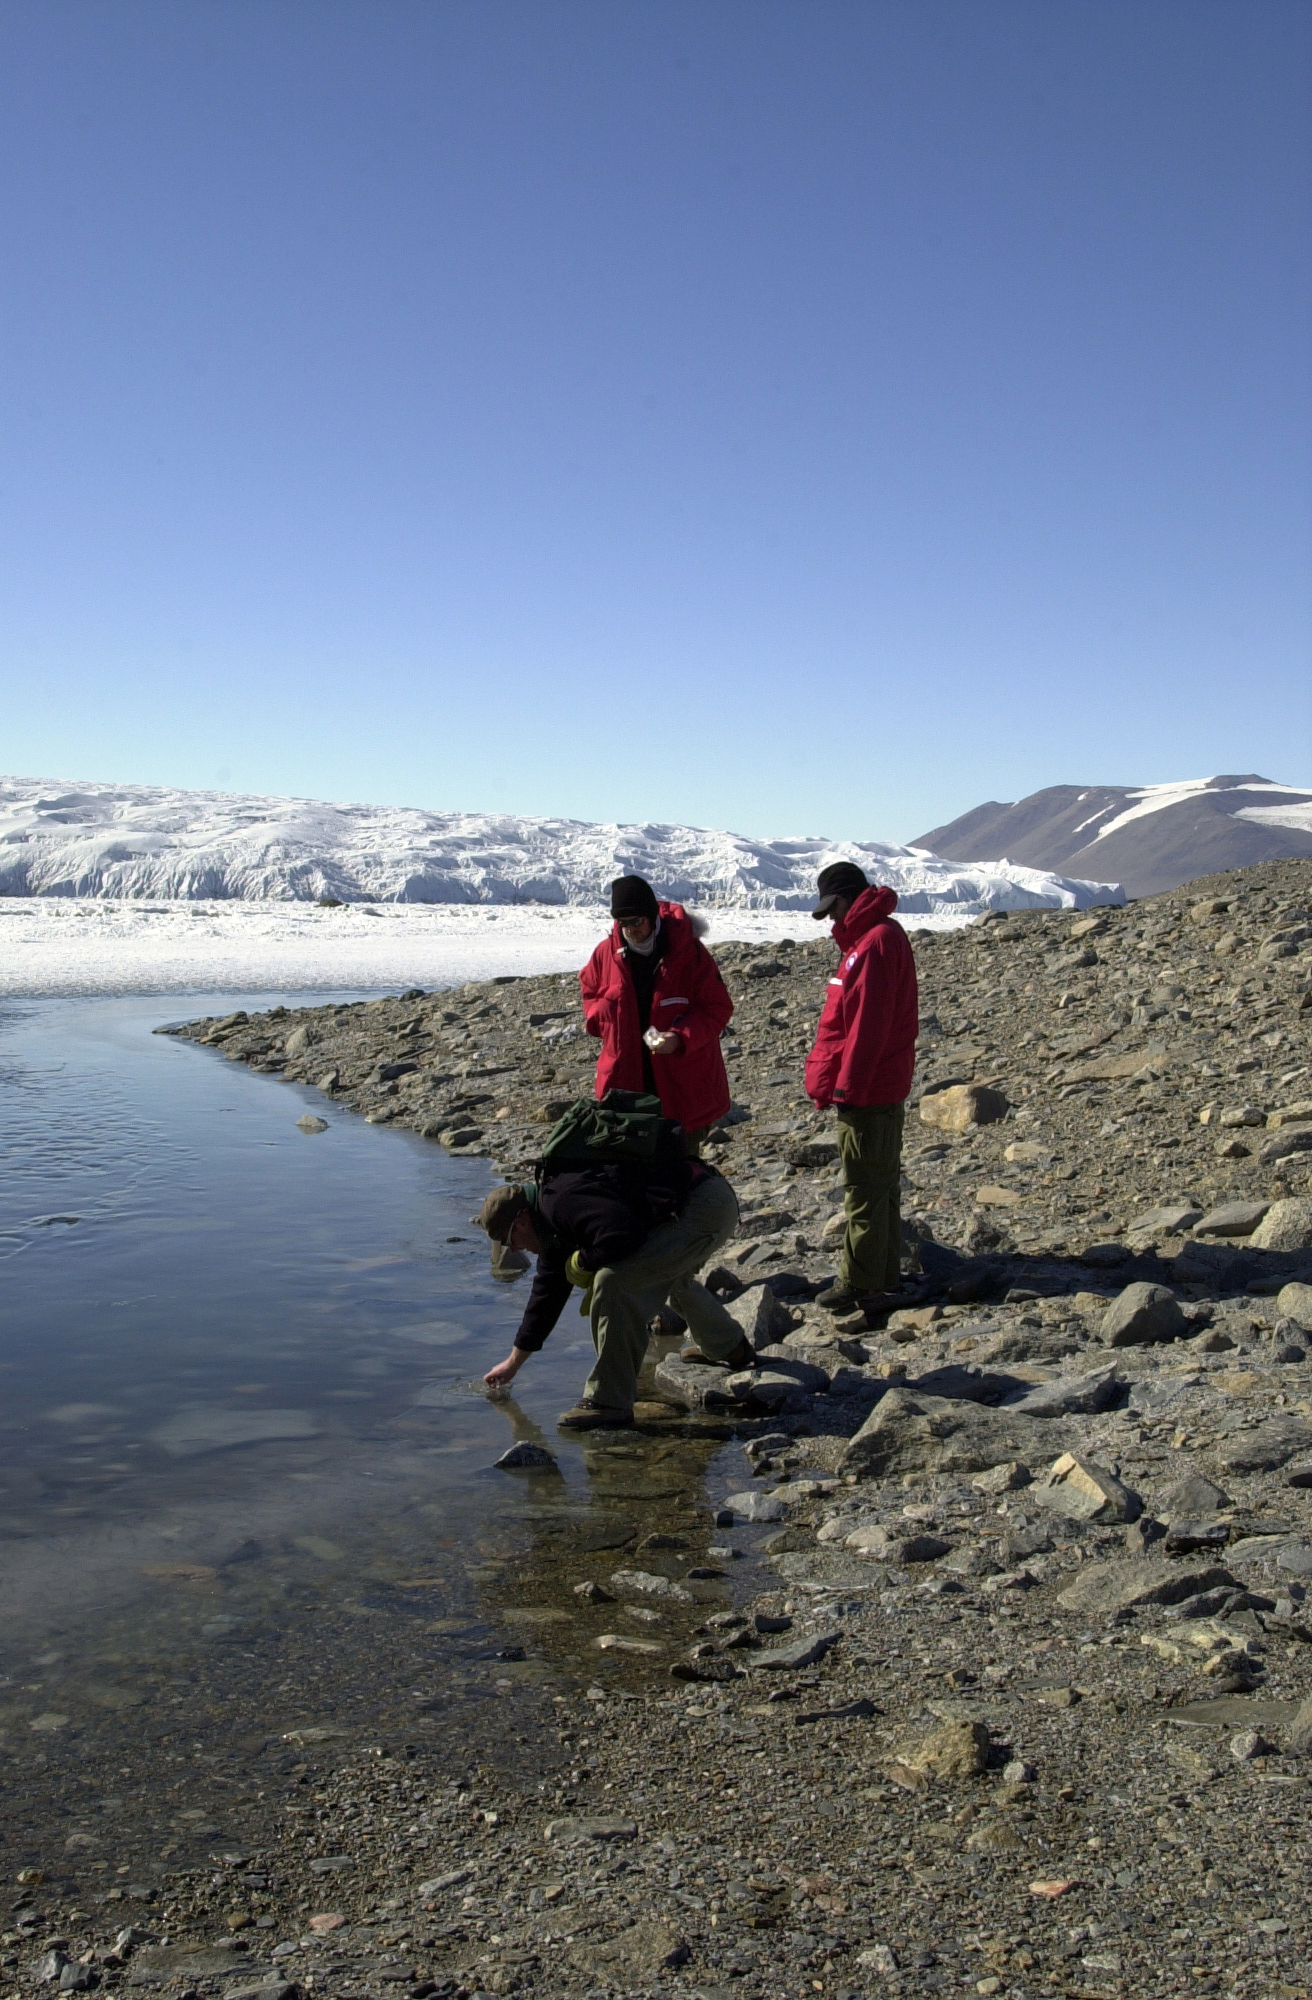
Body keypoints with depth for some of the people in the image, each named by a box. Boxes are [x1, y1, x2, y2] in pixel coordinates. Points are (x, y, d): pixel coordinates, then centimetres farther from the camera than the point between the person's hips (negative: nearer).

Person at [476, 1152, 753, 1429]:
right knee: (668, 1273, 37)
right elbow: (547, 1290, 26)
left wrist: (582, 1262, -10)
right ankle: (735, 1350, 54)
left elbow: (622, 1234, -31)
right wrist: (513, 1363, 32)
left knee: (614, 1282, -19)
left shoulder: (563, 1201, -17)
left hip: (706, 1207, -12)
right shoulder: (554, 1218, 17)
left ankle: (609, 1404, -11)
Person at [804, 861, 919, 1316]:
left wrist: (848, 1086, -19)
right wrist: (829, 1078, 18)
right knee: (881, 1183, 15)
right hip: (882, 1086, 10)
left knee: (865, 1188, -4)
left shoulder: (875, 942, -18)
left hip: (866, 1090, -10)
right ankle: (883, 1279, 23)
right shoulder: (871, 936, 16)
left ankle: (860, 1284, 3)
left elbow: (868, 1023, -22)